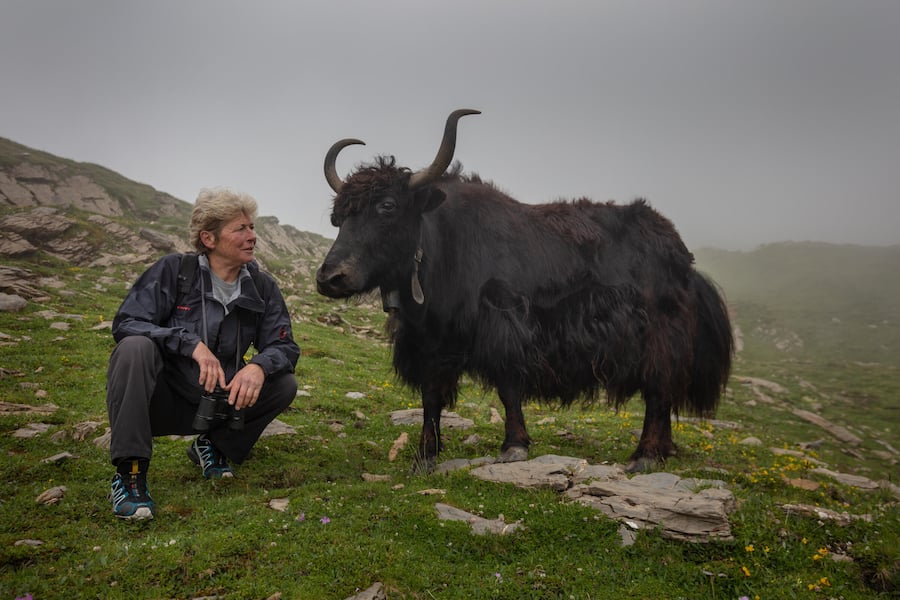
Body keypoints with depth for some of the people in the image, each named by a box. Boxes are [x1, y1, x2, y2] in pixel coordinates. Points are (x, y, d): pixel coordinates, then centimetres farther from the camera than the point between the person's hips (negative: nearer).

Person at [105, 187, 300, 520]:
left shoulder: (262, 287, -3)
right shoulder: (174, 270, -12)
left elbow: (284, 346, -6)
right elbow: (125, 323, -19)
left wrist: (259, 366, -30)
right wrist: (192, 344, -33)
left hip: (215, 405, 3)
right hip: (162, 401, -3)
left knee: (285, 384, -16)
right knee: (135, 348, -31)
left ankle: (215, 446, 7)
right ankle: (129, 472, -25)